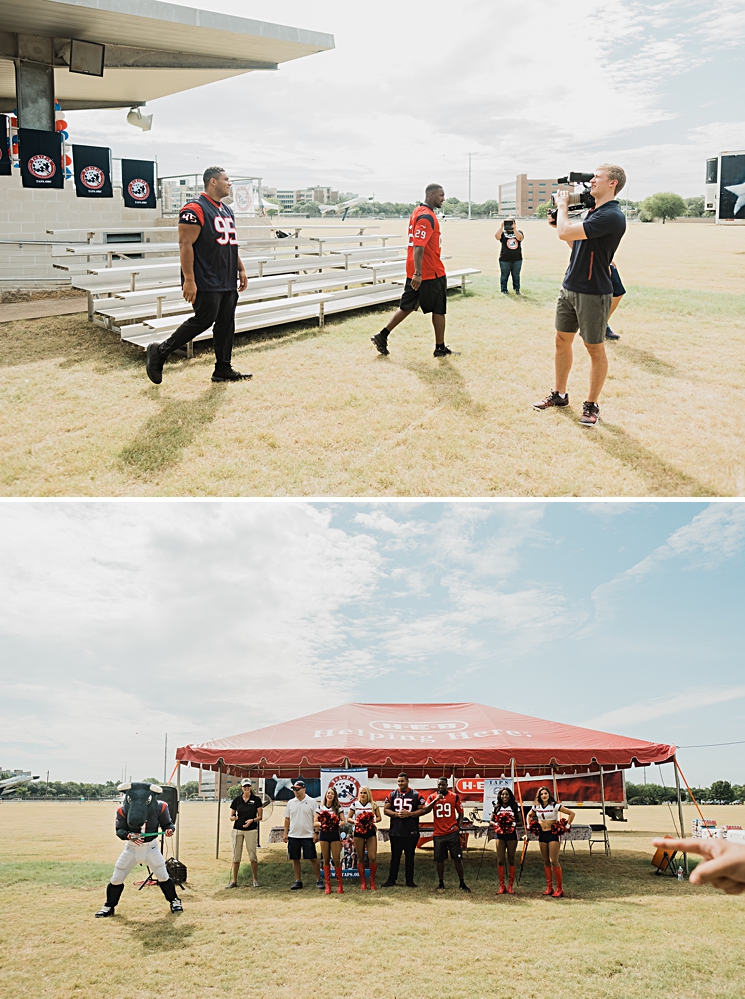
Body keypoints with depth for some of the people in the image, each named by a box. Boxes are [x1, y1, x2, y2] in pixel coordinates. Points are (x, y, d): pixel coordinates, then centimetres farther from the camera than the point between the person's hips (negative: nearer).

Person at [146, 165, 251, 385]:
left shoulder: (227, 211, 16)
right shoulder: (195, 209, -13)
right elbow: (185, 245, -17)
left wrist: (241, 269, 19)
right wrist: (189, 279, -22)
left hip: (228, 281, 9)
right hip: (206, 282, -9)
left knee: (226, 324, 8)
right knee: (203, 321, -9)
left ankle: (223, 369, 15)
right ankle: (159, 352, 4)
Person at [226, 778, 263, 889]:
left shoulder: (256, 799, 0)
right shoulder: (236, 800, 6)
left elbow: (260, 817, 2)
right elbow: (231, 817, 11)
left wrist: (252, 820, -16)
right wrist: (235, 818, -12)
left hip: (251, 830, -2)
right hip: (237, 830, 2)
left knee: (253, 856, -1)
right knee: (236, 856, 3)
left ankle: (255, 880, 12)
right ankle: (234, 881, 11)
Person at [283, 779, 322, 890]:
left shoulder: (312, 802, -2)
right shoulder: (290, 803, 8)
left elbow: (316, 819, -3)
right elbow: (287, 819, 12)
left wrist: (316, 833, -9)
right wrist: (285, 833, 7)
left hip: (308, 835, -4)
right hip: (293, 836, 4)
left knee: (313, 858, -1)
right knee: (295, 859, 7)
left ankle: (319, 880, 8)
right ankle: (298, 881, 17)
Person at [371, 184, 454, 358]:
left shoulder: (419, 212, 14)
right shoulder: (427, 217, -18)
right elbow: (419, 247, -26)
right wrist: (418, 273, -31)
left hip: (416, 273, 9)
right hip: (431, 272, -9)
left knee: (408, 306, 12)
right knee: (439, 309, 3)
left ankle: (382, 336, 9)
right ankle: (440, 348, 12)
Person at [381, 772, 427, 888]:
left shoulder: (416, 795, 0)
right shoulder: (392, 795, 6)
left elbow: (422, 810, -3)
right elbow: (385, 810, 4)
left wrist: (409, 814, -15)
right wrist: (396, 814, -12)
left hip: (411, 832, -1)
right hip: (396, 832, 1)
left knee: (410, 856, 7)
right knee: (395, 856, 7)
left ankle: (410, 881, 15)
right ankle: (391, 880, 13)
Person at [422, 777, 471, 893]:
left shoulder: (455, 796, 1)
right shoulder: (432, 797, 1)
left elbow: (460, 813, 10)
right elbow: (425, 811, -12)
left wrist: (458, 826, 0)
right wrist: (436, 800, -20)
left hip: (452, 833, -1)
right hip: (438, 834, 1)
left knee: (457, 858, 0)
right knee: (439, 859, 6)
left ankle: (462, 884, 9)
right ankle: (441, 883, 19)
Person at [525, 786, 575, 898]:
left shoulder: (555, 805, -10)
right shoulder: (536, 807, 5)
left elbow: (571, 813, -9)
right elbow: (529, 815, 26)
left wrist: (567, 826, -10)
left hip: (553, 834, -5)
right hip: (542, 835, 5)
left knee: (554, 861, -10)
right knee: (546, 862, 7)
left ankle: (559, 888, -5)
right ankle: (549, 887, 13)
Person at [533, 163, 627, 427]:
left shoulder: (611, 216, -19)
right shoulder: (593, 211, 13)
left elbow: (565, 233, -25)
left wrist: (562, 205, -8)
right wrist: (559, 220, 11)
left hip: (593, 293, -9)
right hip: (569, 287, 9)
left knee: (595, 349, 3)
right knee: (562, 341, 14)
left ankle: (592, 405, 13)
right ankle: (559, 394, 28)